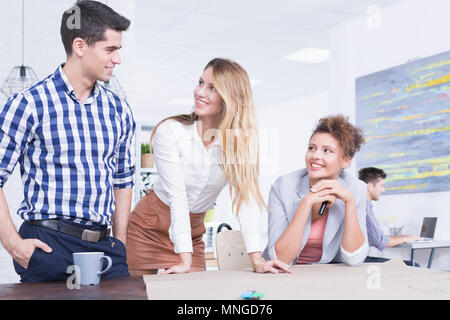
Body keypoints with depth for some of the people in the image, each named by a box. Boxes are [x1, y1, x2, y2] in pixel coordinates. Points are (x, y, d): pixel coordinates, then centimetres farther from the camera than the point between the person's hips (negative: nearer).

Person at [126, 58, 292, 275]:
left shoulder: (242, 140, -12)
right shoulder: (170, 131, -19)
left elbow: (245, 199, -18)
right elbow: (177, 197, -23)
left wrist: (257, 260, -26)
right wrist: (185, 261, -27)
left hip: (192, 235, 2)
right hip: (148, 229, -2)